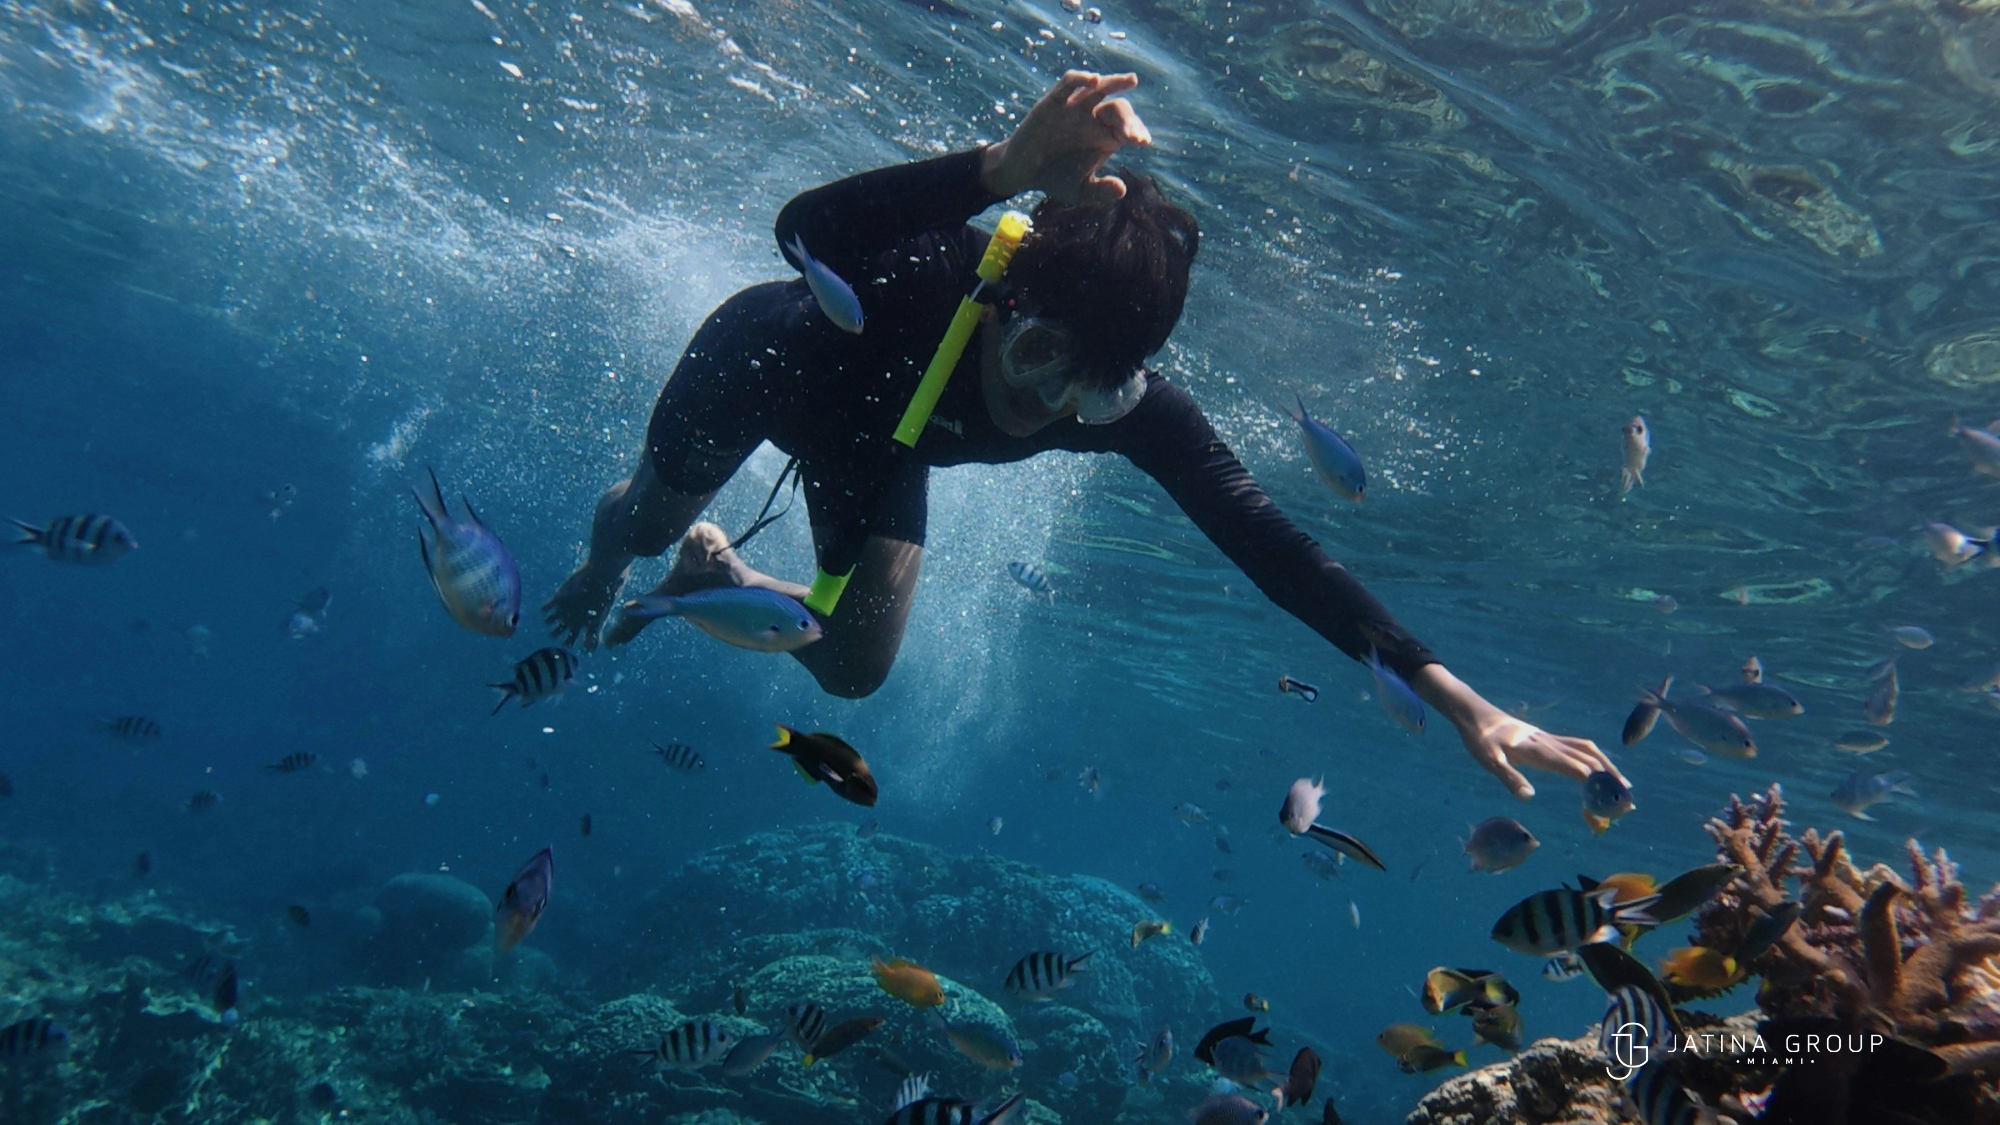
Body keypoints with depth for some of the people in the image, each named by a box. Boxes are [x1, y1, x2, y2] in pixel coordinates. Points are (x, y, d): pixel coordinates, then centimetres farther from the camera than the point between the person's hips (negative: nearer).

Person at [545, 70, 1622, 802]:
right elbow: (804, 228, -64)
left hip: (873, 445, 3)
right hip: (765, 355, -3)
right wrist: (1005, 166, -78)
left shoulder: (1132, 408, -35)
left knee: (853, 667, 5)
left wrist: (1454, 696, -45)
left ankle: (716, 571, 37)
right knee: (650, 516, 17)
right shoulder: (933, 275, -44)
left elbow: (1269, 543, -39)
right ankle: (600, 571, 58)